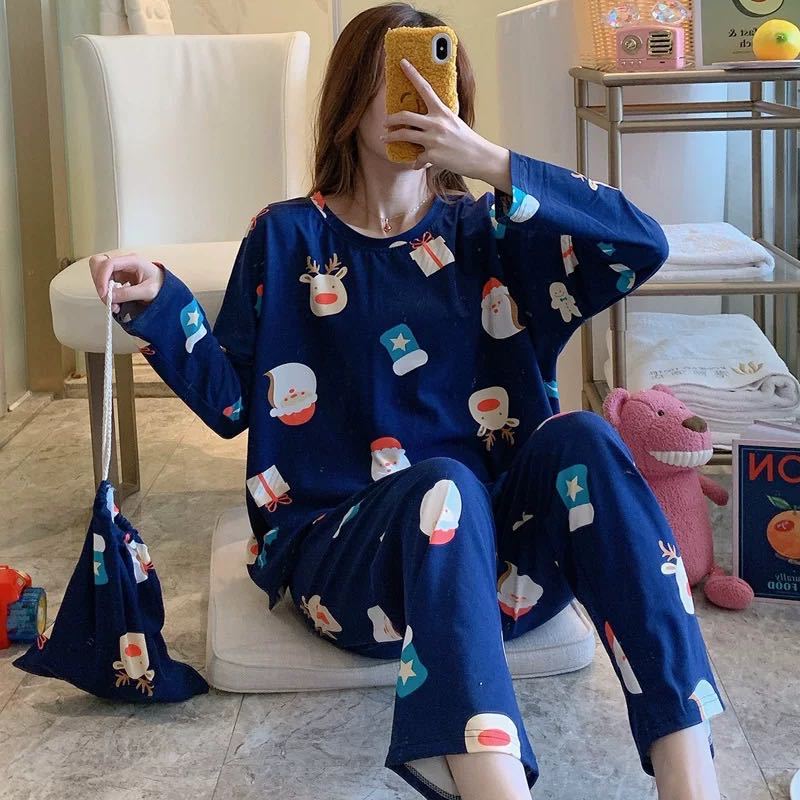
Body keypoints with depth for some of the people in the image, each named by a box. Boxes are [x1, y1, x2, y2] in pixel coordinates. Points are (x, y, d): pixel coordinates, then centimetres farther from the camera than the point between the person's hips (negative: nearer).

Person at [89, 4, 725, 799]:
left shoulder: (484, 231, 9)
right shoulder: (289, 238, 7)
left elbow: (643, 246, -7)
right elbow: (232, 401, 7)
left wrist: (491, 162, -15)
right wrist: (159, 303, -10)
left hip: (498, 550, 2)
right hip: (345, 543, -2)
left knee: (582, 441, -28)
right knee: (444, 486, -35)